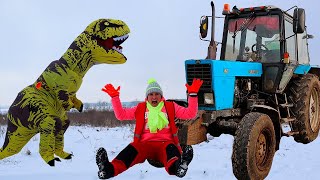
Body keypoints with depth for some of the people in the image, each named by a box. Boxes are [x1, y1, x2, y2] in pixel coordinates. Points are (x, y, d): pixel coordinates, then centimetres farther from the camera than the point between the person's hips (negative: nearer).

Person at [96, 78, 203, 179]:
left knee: (171, 149, -38)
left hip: (166, 143, -1)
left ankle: (175, 167, -74)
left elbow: (190, 114, 12)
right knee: (132, 149, -34)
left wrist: (193, 94, 2)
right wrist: (114, 97, 10)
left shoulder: (170, 107, 20)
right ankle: (109, 169, -61)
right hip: (145, 144, 1)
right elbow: (121, 115, 18)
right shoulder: (140, 109, 23)